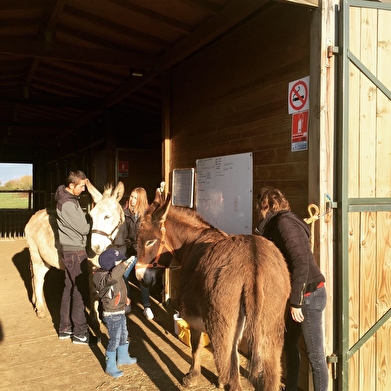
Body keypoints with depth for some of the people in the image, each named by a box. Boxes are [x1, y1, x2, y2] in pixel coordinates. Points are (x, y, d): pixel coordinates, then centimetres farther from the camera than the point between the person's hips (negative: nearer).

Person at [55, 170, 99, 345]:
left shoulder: (70, 198, 9)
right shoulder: (67, 204, -22)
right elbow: (83, 228, -18)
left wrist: (88, 218, -2)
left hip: (71, 250, 10)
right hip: (74, 252, -10)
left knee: (69, 289, 16)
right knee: (78, 291, -1)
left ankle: (65, 328, 27)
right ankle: (80, 333, 9)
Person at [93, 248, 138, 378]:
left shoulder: (112, 274, 3)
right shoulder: (104, 278, -28)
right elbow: (113, 277, -55)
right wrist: (126, 263, -52)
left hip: (120, 312, 10)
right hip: (112, 315, -10)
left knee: (124, 336, 25)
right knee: (114, 341, 2)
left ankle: (123, 357, 45)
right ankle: (110, 367, 19)